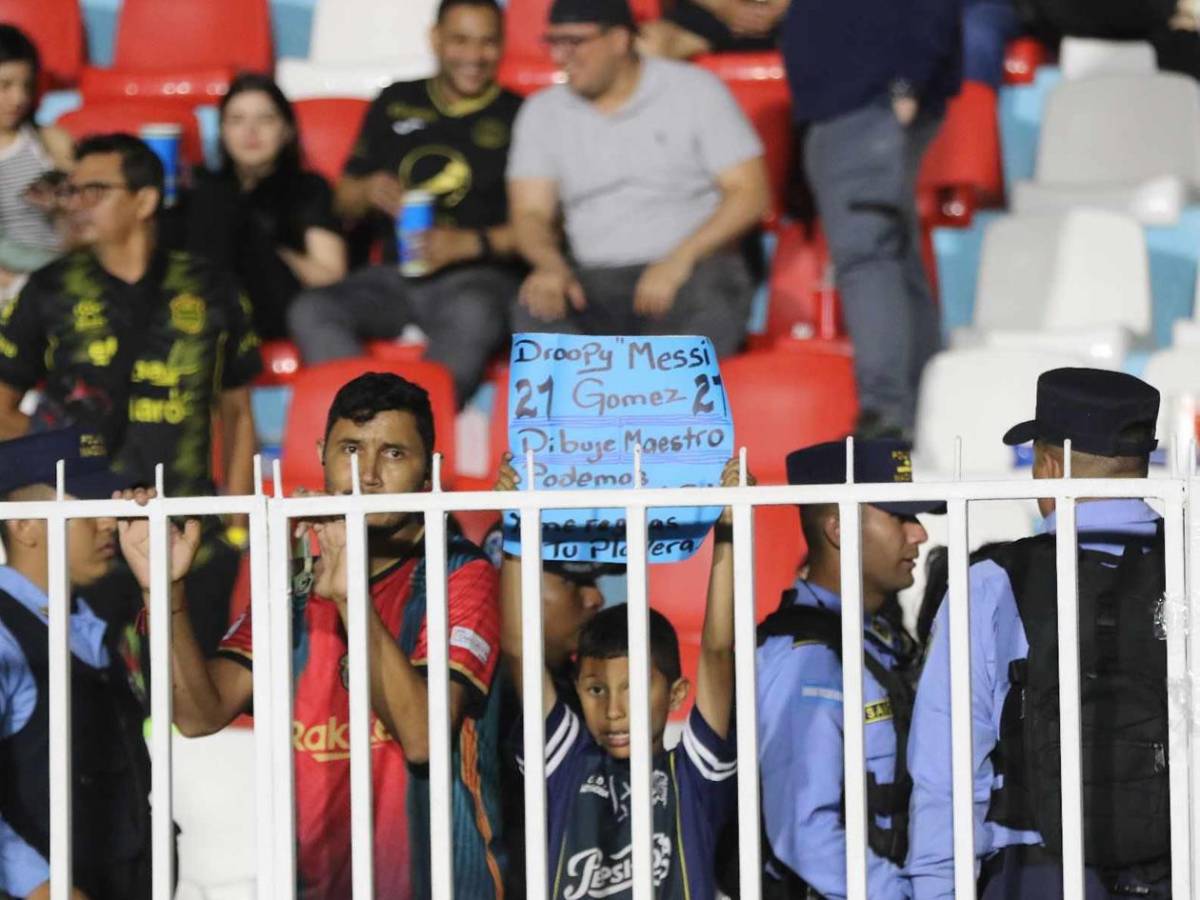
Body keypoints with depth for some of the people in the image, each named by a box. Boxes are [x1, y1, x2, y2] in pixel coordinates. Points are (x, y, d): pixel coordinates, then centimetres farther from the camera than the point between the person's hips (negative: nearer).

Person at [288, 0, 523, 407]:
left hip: (477, 276, -4)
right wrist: (368, 192, -2)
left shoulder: (517, 116, 5)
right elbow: (344, 202, 21)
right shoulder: (396, 104, 17)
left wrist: (469, 243, -16)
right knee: (310, 311, -23)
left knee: (471, 315, -39)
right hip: (395, 277, 4)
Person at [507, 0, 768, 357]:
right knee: (534, 313, -32)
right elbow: (531, 213, 6)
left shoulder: (695, 90, 2)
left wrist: (679, 260, -17)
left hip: (692, 269, -2)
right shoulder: (543, 112, 12)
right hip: (595, 282, 2)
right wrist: (551, 266, -18)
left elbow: (750, 193, -3)